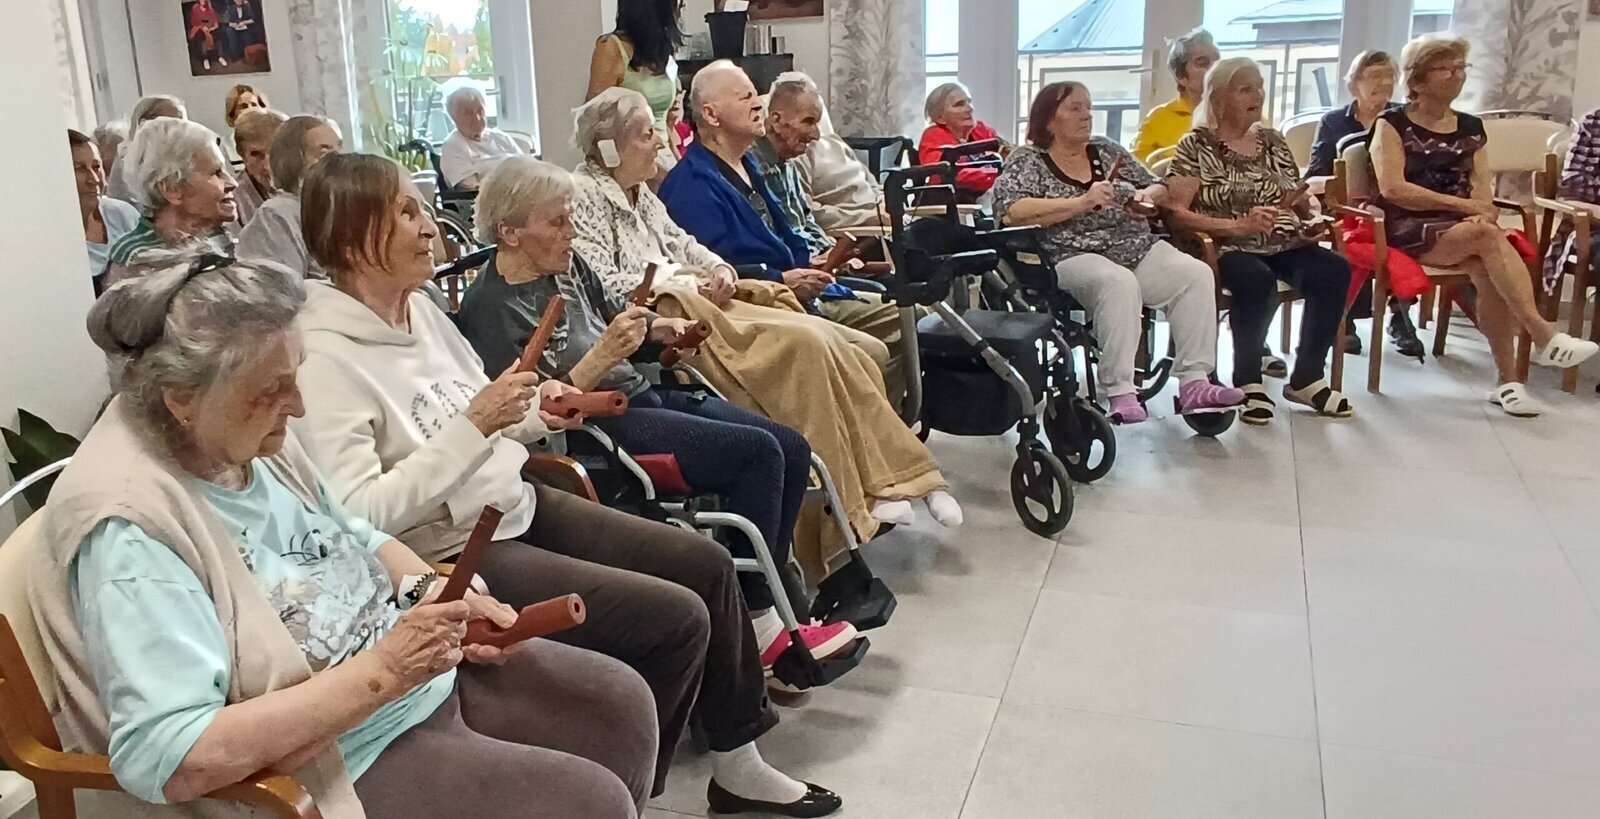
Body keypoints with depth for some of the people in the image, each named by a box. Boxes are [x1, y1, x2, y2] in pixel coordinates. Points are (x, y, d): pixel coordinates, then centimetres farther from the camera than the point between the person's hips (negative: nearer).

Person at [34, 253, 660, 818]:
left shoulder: (248, 436, -3)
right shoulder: (129, 530, -27)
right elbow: (170, 761, -33)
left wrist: (433, 592, -6)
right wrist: (379, 672, -31)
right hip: (336, 763, -8)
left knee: (622, 704, 9)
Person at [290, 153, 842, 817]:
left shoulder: (419, 308, 6)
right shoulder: (327, 358, -19)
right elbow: (359, 515, -26)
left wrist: (536, 413, -4)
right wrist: (473, 425, -27)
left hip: (518, 507, 9)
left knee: (707, 563, 7)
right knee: (678, 619, -15)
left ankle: (737, 763, 23)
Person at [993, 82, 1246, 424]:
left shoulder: (1107, 149, 19)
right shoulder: (1026, 160, 2)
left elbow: (1158, 187, 25)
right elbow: (1011, 212, -16)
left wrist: (1147, 196, -1)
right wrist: (1081, 202, -19)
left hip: (1138, 249, 6)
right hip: (1074, 258, -6)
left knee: (1196, 274, -17)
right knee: (1119, 283, -36)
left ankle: (1194, 381, -19)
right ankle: (1121, 393, -34)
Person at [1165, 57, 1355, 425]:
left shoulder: (1273, 141, 19)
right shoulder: (1196, 145, 1)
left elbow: (1301, 204, 24)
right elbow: (1177, 213, -11)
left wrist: (1307, 208, -1)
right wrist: (1237, 225, -20)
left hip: (1284, 245, 6)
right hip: (1226, 248, -5)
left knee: (1334, 270, -23)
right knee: (1258, 280, -37)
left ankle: (1306, 378, -11)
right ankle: (1247, 381, -17)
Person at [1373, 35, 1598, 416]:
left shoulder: (1471, 128, 18)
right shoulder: (1393, 124, 3)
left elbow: (1483, 188, 9)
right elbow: (1392, 188, -10)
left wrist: (1482, 211, -16)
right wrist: (1461, 204, -12)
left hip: (1463, 228, 4)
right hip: (1408, 229, -4)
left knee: (1488, 270, -31)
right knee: (1488, 237, -34)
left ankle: (1508, 378, -27)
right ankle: (1544, 336, -36)